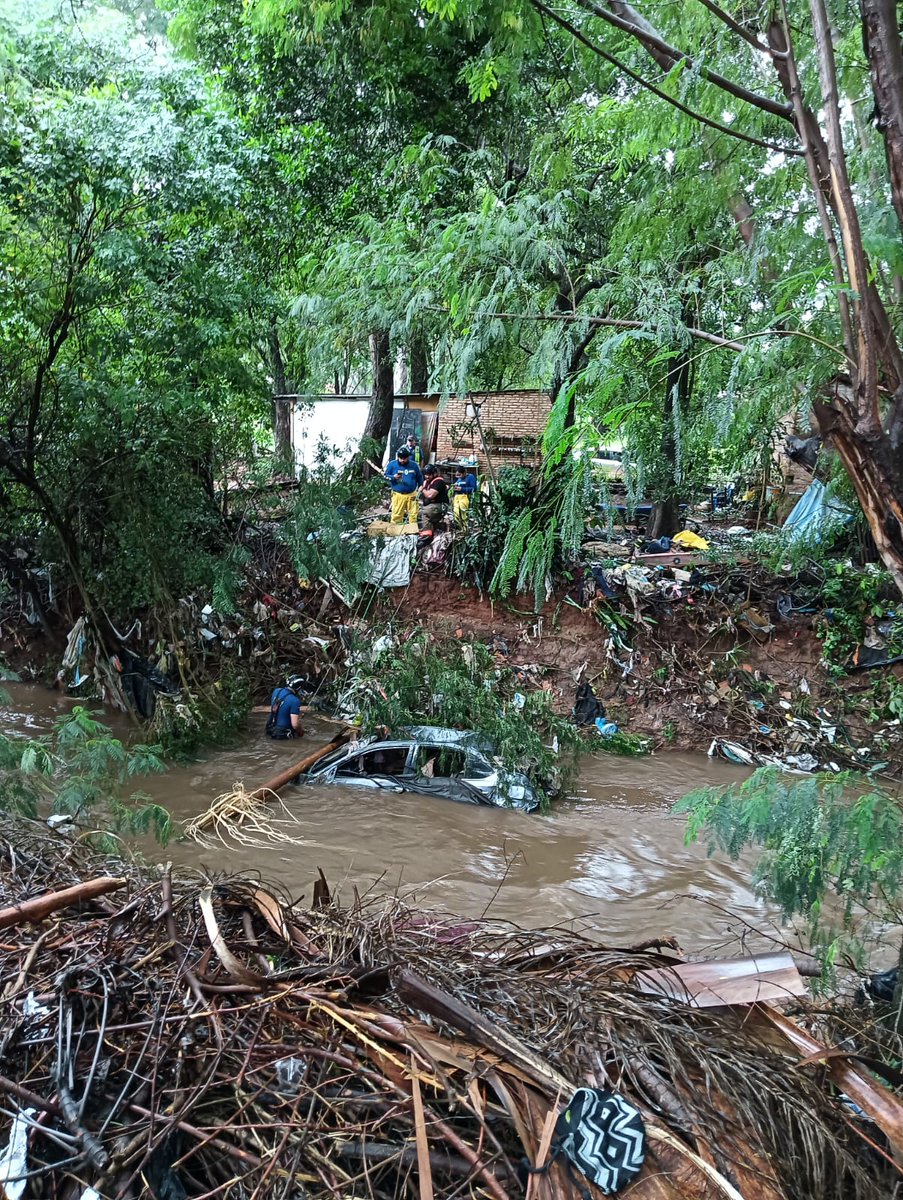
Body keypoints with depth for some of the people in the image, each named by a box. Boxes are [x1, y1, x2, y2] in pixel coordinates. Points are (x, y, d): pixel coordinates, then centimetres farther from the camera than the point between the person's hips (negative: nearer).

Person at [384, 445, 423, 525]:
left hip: (411, 494, 2)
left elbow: (419, 477, 17)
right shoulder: (392, 464, 0)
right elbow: (386, 475, 3)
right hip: (398, 494, -2)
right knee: (396, 515, -2)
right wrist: (393, 477, -16)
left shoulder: (414, 465, 6)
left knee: (413, 514, 5)